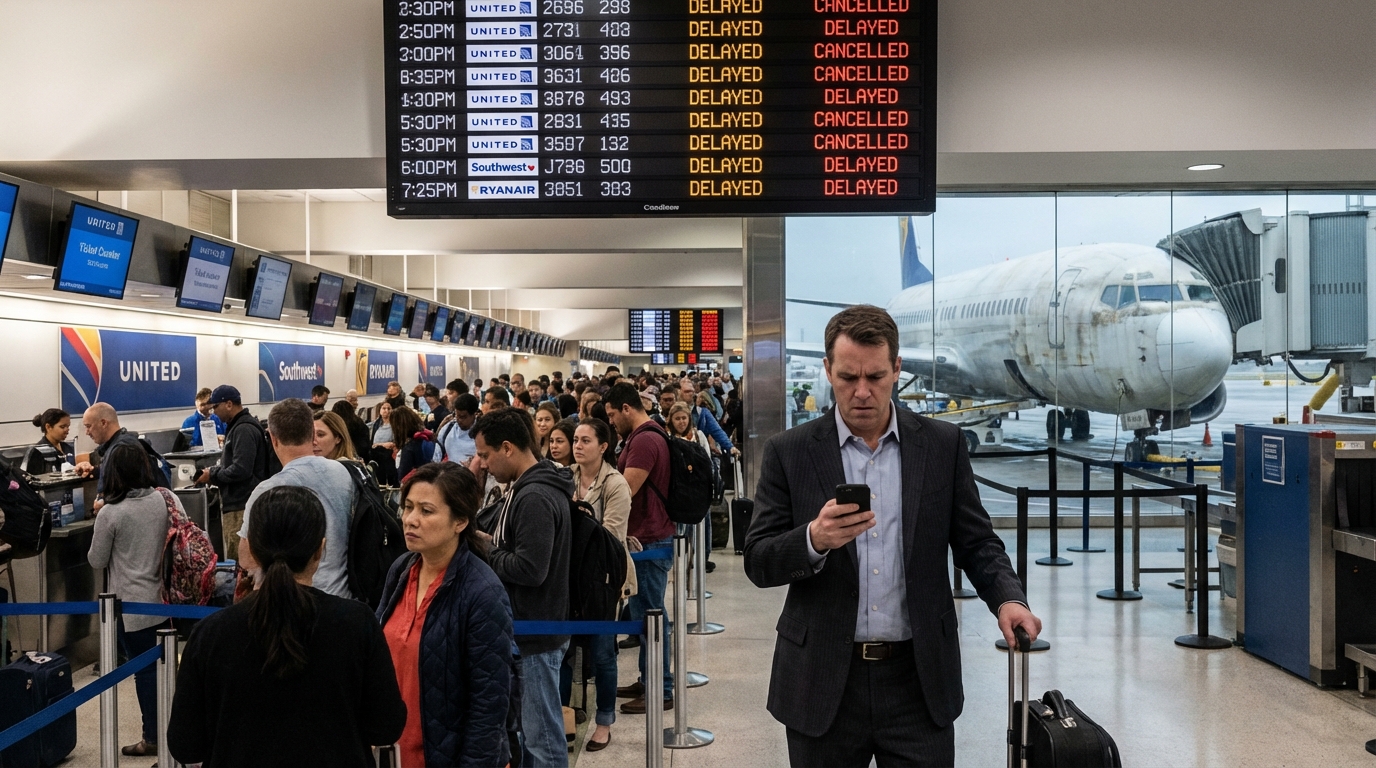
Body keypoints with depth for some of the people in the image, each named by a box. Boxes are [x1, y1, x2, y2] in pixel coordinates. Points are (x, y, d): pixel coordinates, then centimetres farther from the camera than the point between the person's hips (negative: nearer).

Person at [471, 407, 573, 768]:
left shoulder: (534, 497, -21)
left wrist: (485, 552, -14)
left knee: (543, 737, 0)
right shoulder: (530, 488, 11)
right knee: (526, 728, 20)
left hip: (535, 631, -10)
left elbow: (530, 568, -27)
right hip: (529, 627, 10)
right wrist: (492, 544, 4)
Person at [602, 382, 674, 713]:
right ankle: (648, 680, 26)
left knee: (649, 612, -4)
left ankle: (661, 690, 4)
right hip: (647, 536, 11)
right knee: (646, 611, 16)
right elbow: (626, 488, 22)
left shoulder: (645, 440, -19)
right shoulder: (644, 437, 15)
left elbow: (625, 491, -21)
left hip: (649, 539, -11)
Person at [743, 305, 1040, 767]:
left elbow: (975, 543, 6)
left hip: (919, 681, 1)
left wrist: (1008, 598, -13)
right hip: (823, 684, 0)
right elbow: (759, 563, -4)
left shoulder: (943, 445, 3)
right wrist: (814, 539, -23)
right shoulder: (789, 452, -1)